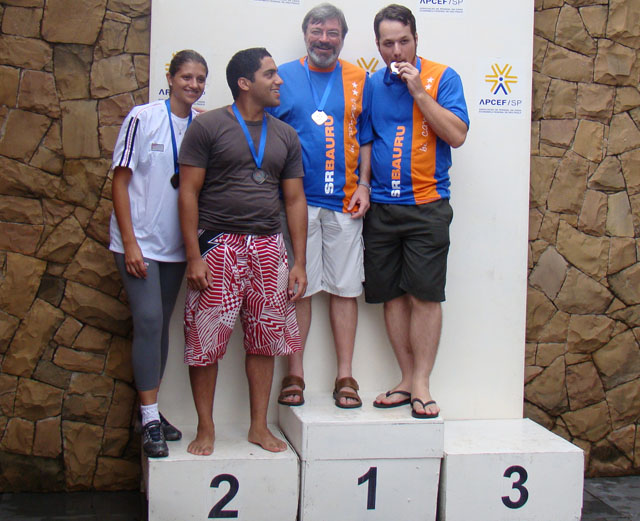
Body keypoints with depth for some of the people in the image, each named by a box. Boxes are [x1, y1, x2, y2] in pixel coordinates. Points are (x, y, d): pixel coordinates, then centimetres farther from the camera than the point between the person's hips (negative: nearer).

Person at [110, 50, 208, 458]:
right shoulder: (143, 118, -8)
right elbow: (121, 181, -7)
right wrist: (130, 242, -12)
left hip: (176, 244, 4)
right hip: (140, 241, -4)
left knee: (161, 325, 11)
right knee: (149, 320, -12)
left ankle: (151, 410, 21)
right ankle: (150, 419, -3)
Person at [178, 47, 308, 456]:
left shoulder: (285, 135, 13)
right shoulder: (208, 127, -1)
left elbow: (295, 199, 13)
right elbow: (188, 193, -5)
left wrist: (300, 263, 6)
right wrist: (194, 257, -12)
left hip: (269, 246, 4)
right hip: (218, 244, -4)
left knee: (264, 341, 8)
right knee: (206, 342, -1)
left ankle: (259, 427, 20)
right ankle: (206, 428, 14)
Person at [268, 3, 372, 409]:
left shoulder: (359, 81, 11)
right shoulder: (283, 78, 7)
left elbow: (366, 138, 14)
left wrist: (363, 185, 1)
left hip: (345, 202, 2)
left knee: (345, 288, 3)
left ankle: (345, 376, 12)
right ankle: (294, 375, 11)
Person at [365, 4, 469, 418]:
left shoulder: (442, 78, 1)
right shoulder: (372, 84, 12)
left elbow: (457, 135, -9)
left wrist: (417, 90, -12)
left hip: (426, 205, -4)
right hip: (381, 207, 4)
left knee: (425, 295, -4)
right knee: (392, 295, 6)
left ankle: (421, 384, 3)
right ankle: (407, 380, 15)